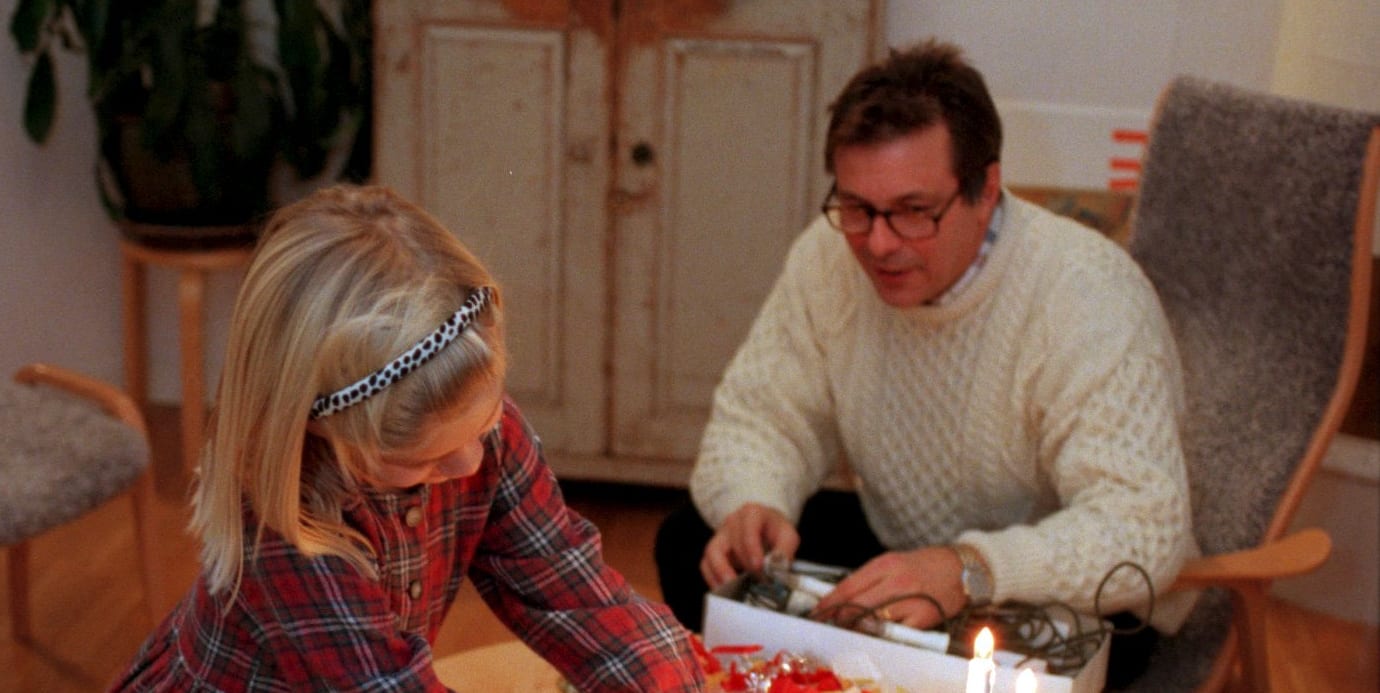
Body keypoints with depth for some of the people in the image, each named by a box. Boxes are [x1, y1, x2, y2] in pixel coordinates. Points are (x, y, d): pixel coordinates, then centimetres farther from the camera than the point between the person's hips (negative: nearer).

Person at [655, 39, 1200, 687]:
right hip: (897, 543, 6)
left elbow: (1142, 529, -34)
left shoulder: (1088, 298, -28)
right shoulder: (830, 255, -10)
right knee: (691, 544, -10)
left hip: (1070, 607, -5)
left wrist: (971, 571, -50)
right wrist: (753, 506, -24)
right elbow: (760, 416, 0)